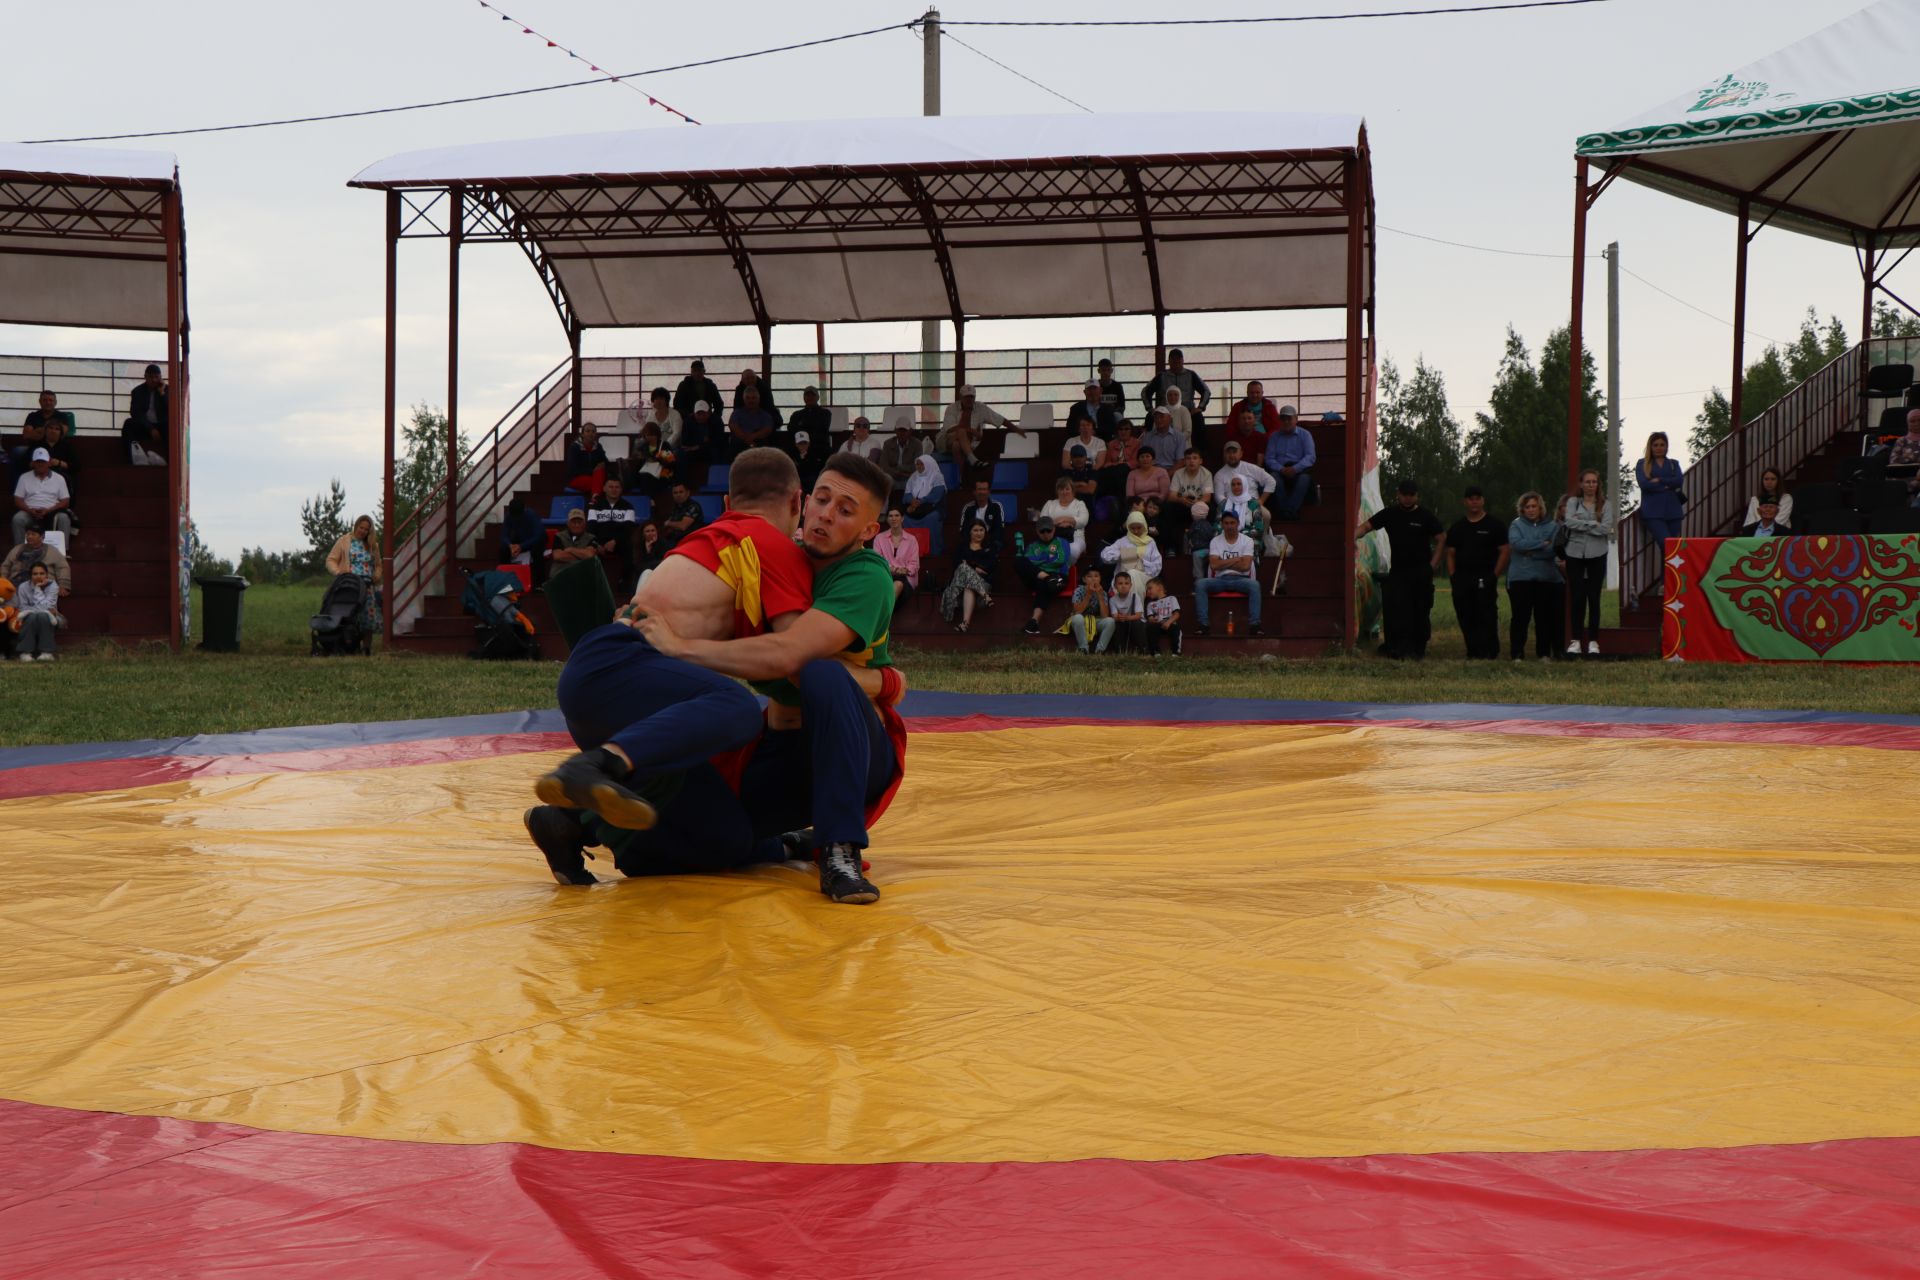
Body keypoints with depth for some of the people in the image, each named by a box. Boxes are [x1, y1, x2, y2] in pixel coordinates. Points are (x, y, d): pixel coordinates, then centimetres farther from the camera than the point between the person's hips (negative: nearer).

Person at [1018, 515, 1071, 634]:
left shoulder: (1061, 543, 19)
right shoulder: (1032, 546, 24)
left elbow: (1061, 561, 1)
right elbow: (1027, 564, 6)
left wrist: (1040, 560, 6)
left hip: (1056, 576, -3)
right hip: (1035, 578, 3)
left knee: (1043, 585, -40)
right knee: (1019, 562, -26)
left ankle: (1035, 619, -56)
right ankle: (1047, 578, -41)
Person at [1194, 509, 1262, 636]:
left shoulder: (1247, 541, 3)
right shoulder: (1215, 542, 7)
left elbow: (1245, 566, -9)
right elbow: (1214, 565, -8)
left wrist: (1223, 563, -4)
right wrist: (1236, 559, -6)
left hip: (1240, 579, -1)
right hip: (1220, 579, 1)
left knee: (1254, 584, -35)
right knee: (1200, 584, -27)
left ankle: (1254, 625, -34)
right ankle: (1203, 625, -28)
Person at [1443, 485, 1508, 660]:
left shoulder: (1494, 525, 4)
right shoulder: (1458, 527, 16)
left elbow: (1504, 552, 0)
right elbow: (1450, 554, 17)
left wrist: (1494, 575, -9)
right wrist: (1452, 576, 4)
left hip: (1485, 580, -4)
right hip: (1462, 580, 4)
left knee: (1487, 618, -9)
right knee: (1465, 618, 2)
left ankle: (1490, 652, -5)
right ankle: (1473, 651, 9)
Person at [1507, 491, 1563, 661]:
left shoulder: (1552, 527, 7)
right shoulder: (1516, 525, 7)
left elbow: (1553, 550, -7)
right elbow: (1516, 543, -12)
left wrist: (1531, 552, -9)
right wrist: (1542, 544, -10)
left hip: (1546, 578, 1)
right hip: (1520, 577, -1)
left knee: (1544, 617, 4)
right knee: (1520, 616, -2)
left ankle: (1544, 653, 12)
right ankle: (1518, 654, 1)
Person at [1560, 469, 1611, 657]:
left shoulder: (1605, 505, 5)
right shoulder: (1573, 502, 7)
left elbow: (1606, 528, -9)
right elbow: (1569, 522, -11)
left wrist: (1581, 524, -8)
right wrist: (1593, 524, -10)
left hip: (1596, 556, 0)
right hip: (1575, 555, 0)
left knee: (1594, 598, 3)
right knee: (1577, 597, -1)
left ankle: (1593, 641, 7)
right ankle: (1575, 640, 2)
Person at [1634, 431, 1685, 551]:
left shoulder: (1673, 464, 19)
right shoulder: (1642, 464, 10)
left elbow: (1679, 480, -1)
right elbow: (1644, 484, -6)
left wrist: (1659, 480, -8)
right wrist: (1667, 485, -4)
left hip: (1673, 511, 3)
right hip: (1653, 512, -3)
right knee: (1667, 545, -20)